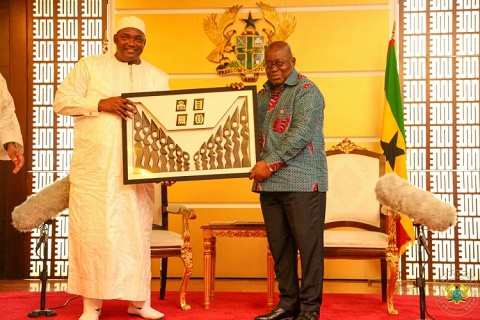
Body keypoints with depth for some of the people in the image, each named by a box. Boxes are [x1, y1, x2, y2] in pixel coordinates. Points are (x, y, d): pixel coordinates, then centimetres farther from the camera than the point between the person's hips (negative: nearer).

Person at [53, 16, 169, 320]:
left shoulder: (158, 77, 13)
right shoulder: (90, 65, 6)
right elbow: (62, 100, 0)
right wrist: (101, 104, -14)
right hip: (94, 167, -2)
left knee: (137, 232, 6)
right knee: (93, 231, -2)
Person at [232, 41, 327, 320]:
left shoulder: (306, 91, -3)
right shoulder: (265, 93, 19)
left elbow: (300, 134, -14)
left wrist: (270, 163, -17)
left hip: (302, 182, -7)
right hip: (270, 183, 7)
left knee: (308, 244, -2)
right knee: (279, 245, 10)